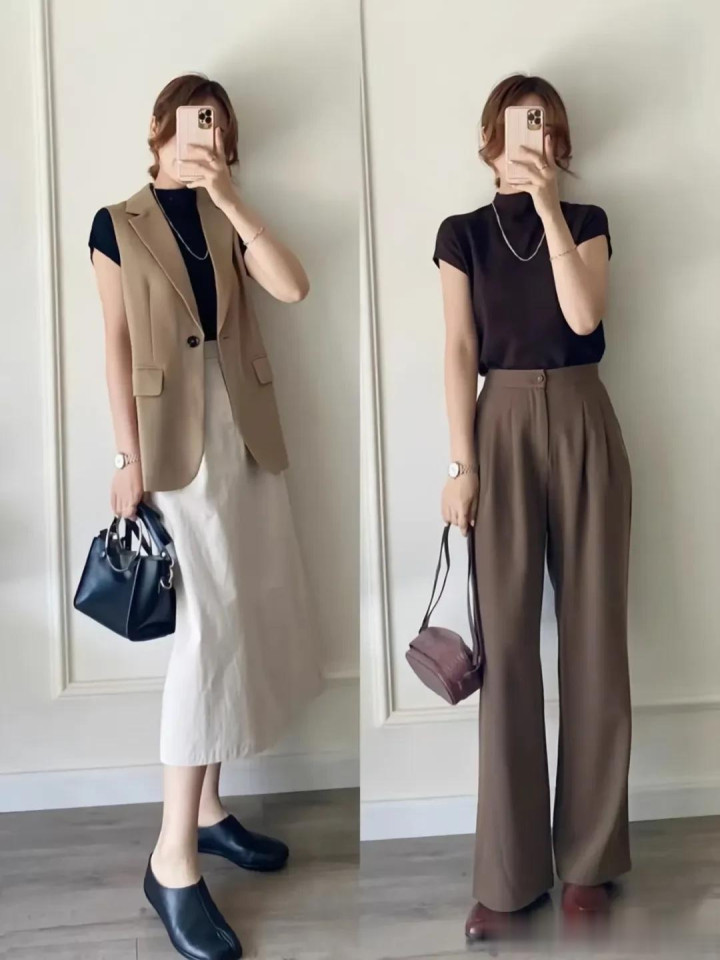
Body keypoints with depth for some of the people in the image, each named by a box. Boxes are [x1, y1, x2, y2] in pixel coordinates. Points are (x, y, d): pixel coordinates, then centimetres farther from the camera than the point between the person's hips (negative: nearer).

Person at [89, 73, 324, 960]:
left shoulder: (227, 221, 14)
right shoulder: (118, 223, 2)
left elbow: (293, 288, -4)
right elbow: (116, 348, -4)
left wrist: (230, 198, -9)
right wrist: (129, 459, -10)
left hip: (244, 428, 6)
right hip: (175, 435, -6)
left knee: (242, 618, 7)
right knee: (208, 621, -12)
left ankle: (206, 810, 22)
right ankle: (172, 859, -5)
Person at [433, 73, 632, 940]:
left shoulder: (587, 221, 9)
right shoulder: (462, 234, 8)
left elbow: (584, 317, -9)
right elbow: (460, 353, 0)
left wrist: (548, 208, -12)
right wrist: (462, 463, -7)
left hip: (583, 425, 1)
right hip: (503, 428, -1)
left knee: (593, 633, 2)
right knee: (506, 642, -2)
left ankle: (588, 856, 16)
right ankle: (510, 871, 8)